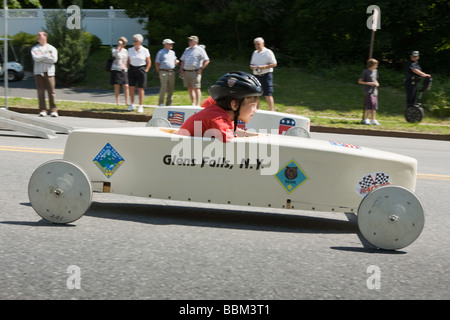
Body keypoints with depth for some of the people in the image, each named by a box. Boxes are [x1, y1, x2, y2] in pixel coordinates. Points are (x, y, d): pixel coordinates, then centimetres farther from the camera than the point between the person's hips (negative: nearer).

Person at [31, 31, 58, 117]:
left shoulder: (52, 48, 10)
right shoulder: (34, 48, 12)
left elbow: (54, 59, -7)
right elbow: (36, 58, -7)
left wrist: (41, 58, -4)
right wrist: (47, 56, -6)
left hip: (49, 72, -1)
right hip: (38, 72, 1)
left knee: (51, 92, -5)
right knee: (40, 91, -3)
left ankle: (53, 110, -3)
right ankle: (43, 110, 0)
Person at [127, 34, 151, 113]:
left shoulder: (145, 51, -3)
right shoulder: (130, 50, 5)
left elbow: (149, 62, 2)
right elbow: (128, 61, 14)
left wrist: (145, 71, -6)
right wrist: (129, 69, 5)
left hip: (141, 69, -3)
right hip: (132, 69, 3)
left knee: (141, 88, -1)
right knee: (131, 87, -2)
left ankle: (140, 106, 7)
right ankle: (132, 105, 10)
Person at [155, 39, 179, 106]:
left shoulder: (172, 52, 19)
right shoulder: (161, 52, 1)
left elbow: (174, 61, 28)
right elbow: (157, 63, 1)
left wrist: (176, 62, 3)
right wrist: (159, 72, -6)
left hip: (172, 72, 6)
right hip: (164, 72, -6)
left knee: (171, 88, 5)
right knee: (163, 87, -12)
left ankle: (168, 103, 12)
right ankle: (161, 103, -5)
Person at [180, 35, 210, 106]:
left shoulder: (200, 50, -2)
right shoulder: (187, 49, 19)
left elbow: (207, 61, -7)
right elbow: (183, 61, 25)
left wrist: (201, 69, -11)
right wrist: (181, 69, 12)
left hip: (195, 72, -6)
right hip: (186, 72, 6)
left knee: (196, 88, -8)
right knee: (189, 89, 7)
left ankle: (198, 104, -9)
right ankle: (193, 103, 14)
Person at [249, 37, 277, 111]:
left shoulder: (268, 52, -4)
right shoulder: (255, 53, 16)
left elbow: (274, 64, -9)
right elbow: (251, 65, 21)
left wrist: (263, 67, -18)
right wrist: (252, 67, -4)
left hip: (266, 75, -7)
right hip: (256, 76, 7)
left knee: (268, 94, -11)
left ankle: (272, 110, -10)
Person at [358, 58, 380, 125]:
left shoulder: (375, 71, 13)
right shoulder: (365, 72, -6)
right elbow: (360, 81, -5)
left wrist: (377, 83, 5)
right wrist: (369, 83, -14)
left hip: (374, 91, 7)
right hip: (368, 91, -7)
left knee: (374, 106, 7)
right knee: (370, 106, -14)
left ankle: (373, 120, 14)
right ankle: (366, 119, -7)